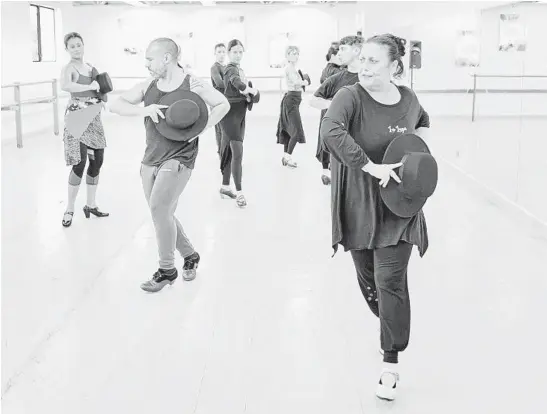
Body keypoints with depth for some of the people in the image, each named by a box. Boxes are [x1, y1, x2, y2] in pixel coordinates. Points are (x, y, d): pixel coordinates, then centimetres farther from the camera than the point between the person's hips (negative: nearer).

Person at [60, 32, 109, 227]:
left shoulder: (91, 67, 11)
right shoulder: (69, 68, -11)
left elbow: (101, 91, 24)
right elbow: (65, 86, -34)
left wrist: (101, 93, 1)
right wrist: (90, 86, -25)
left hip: (94, 117, 7)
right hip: (77, 117, -7)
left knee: (97, 161, 8)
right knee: (80, 163, -11)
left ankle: (91, 204, 21)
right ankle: (69, 209, 0)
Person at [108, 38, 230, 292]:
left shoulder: (192, 85, -7)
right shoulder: (147, 87, 3)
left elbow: (223, 104, 3)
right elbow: (114, 105, -1)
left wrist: (200, 129, -11)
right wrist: (143, 109, -19)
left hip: (179, 158, -6)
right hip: (151, 159, 6)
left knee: (158, 208, -18)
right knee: (162, 214, 11)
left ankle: (167, 270, -2)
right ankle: (190, 255, 34)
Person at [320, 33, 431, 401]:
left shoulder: (408, 99, -3)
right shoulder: (351, 97, -16)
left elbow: (423, 120, 22)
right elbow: (330, 132, -36)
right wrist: (372, 167, -36)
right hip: (359, 206, 0)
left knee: (391, 281, -6)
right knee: (367, 277, 13)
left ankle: (391, 364, 3)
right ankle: (391, 327, 44)